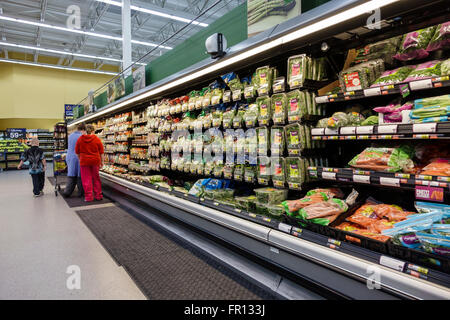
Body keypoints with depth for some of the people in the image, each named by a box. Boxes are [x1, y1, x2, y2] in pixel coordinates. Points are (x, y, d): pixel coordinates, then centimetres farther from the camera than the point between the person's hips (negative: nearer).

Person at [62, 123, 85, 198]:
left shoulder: (70, 135, 8)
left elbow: (69, 146, 17)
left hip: (70, 157, 5)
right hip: (79, 158, -5)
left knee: (71, 175, 9)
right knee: (80, 175, 4)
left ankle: (67, 192, 6)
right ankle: (81, 192, 12)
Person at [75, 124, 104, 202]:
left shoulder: (80, 139, -1)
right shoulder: (97, 139, -3)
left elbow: (77, 152, 8)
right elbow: (101, 152, 0)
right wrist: (102, 162, 9)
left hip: (84, 161, 0)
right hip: (95, 161, 0)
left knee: (86, 179, 5)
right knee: (96, 179, 11)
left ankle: (88, 197, 8)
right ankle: (98, 195, 17)